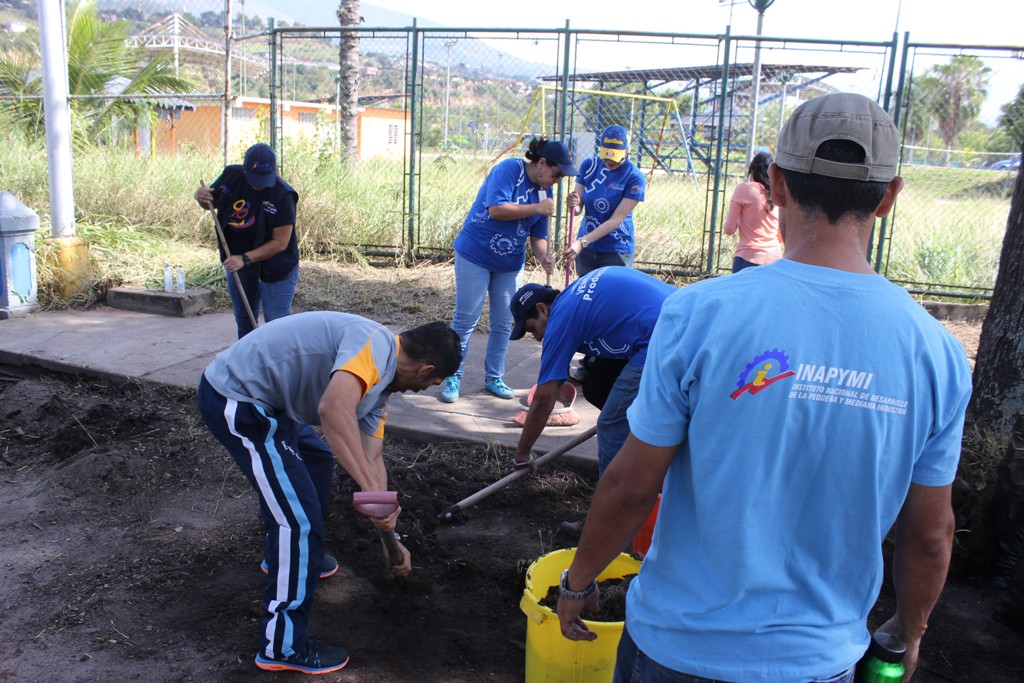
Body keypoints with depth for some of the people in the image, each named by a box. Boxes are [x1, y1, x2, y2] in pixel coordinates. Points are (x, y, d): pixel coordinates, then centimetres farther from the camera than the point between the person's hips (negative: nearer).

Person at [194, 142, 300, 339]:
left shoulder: (282, 195, -24)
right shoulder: (231, 175, -8)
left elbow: (280, 243, -23)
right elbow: (212, 203, 10)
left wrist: (245, 259, -28)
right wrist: (201, 197, -14)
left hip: (275, 265, -6)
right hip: (237, 259, 6)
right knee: (244, 320, 17)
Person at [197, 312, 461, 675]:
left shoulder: (379, 378, 12)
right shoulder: (375, 344, -19)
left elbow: (371, 458, 15)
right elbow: (334, 408, -38)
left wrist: (390, 537, 16)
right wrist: (373, 491, -36)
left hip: (262, 398, 11)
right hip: (235, 400, -11)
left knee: (317, 459, 31)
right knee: (300, 517, -7)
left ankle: (291, 555, 50)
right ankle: (282, 646, 6)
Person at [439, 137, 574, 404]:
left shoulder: (544, 191, 4)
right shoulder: (509, 170, -15)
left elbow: (538, 234, 7)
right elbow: (496, 209, -27)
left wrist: (542, 256, -14)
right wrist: (537, 208, -21)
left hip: (510, 263, 6)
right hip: (475, 255, -6)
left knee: (503, 323, 9)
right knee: (465, 320, 0)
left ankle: (493, 377, 24)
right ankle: (453, 377, 11)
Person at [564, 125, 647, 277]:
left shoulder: (635, 178, -15)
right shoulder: (589, 165, -3)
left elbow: (616, 220, -19)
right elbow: (578, 208, -3)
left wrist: (583, 241, -27)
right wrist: (573, 205, -27)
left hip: (617, 250, -4)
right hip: (586, 248, 4)